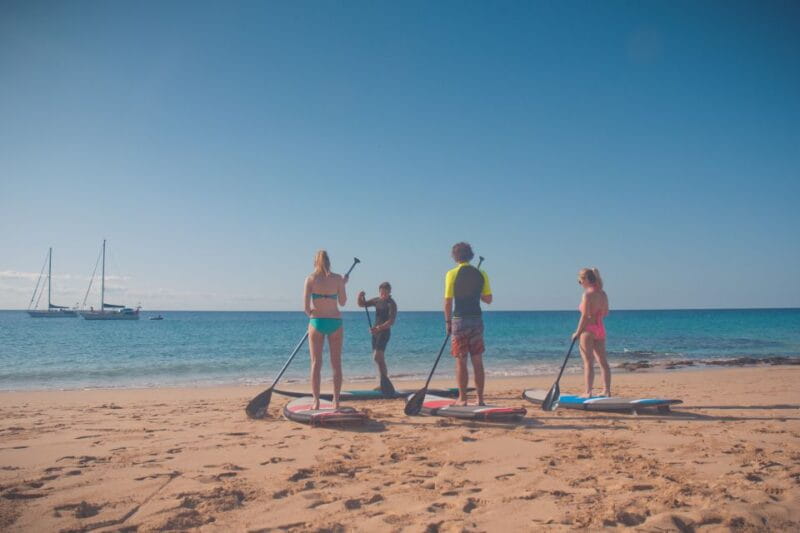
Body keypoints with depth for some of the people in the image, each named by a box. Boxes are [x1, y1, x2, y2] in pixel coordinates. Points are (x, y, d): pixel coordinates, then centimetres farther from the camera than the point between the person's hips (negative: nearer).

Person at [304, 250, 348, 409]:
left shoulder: (311, 279, -4)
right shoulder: (337, 278, -1)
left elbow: (306, 305, -8)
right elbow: (342, 302, 5)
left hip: (316, 322, -1)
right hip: (335, 322, 1)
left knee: (316, 363, 4)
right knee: (336, 363, 8)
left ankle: (316, 402, 1)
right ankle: (336, 401, 9)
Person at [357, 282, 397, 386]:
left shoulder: (391, 304, -12)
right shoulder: (377, 301, 9)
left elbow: (391, 322, -20)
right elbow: (361, 304, 18)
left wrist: (379, 328, -34)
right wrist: (360, 297, -4)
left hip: (384, 332, -8)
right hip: (376, 332, 8)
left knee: (377, 357, -18)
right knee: (379, 358, 12)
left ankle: (385, 381, -11)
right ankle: (384, 383, 20)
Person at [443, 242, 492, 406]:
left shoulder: (452, 274, -7)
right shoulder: (481, 274, 4)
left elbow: (448, 301, -9)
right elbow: (488, 299, 6)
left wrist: (447, 321, 1)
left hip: (459, 320, -3)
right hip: (477, 320, 4)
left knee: (461, 362, 3)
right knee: (478, 362, 9)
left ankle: (462, 399, 6)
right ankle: (480, 398, 13)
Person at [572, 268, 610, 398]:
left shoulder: (587, 294, -15)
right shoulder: (603, 293, 7)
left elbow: (585, 316, -17)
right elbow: (605, 312, 14)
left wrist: (577, 333, -11)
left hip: (588, 329, -7)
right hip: (600, 328, 7)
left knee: (588, 362, -2)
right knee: (603, 361, 11)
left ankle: (588, 392, 0)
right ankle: (607, 391, 16)